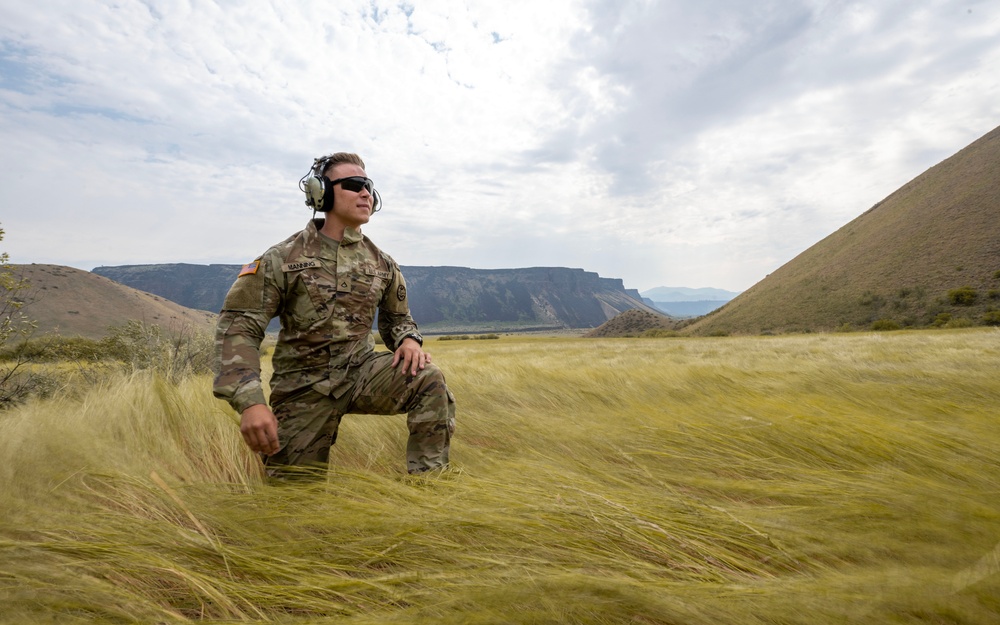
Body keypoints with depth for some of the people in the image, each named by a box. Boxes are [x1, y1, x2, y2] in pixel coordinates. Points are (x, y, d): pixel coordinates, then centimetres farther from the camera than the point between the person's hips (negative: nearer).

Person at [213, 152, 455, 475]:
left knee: (429, 379, -26)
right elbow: (238, 327, -12)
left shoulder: (383, 265, 2)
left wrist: (410, 339, -11)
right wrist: (250, 401, -26)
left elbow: (397, 318, 15)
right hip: (304, 386, -2)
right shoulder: (284, 258, -9)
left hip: (361, 372, 2)